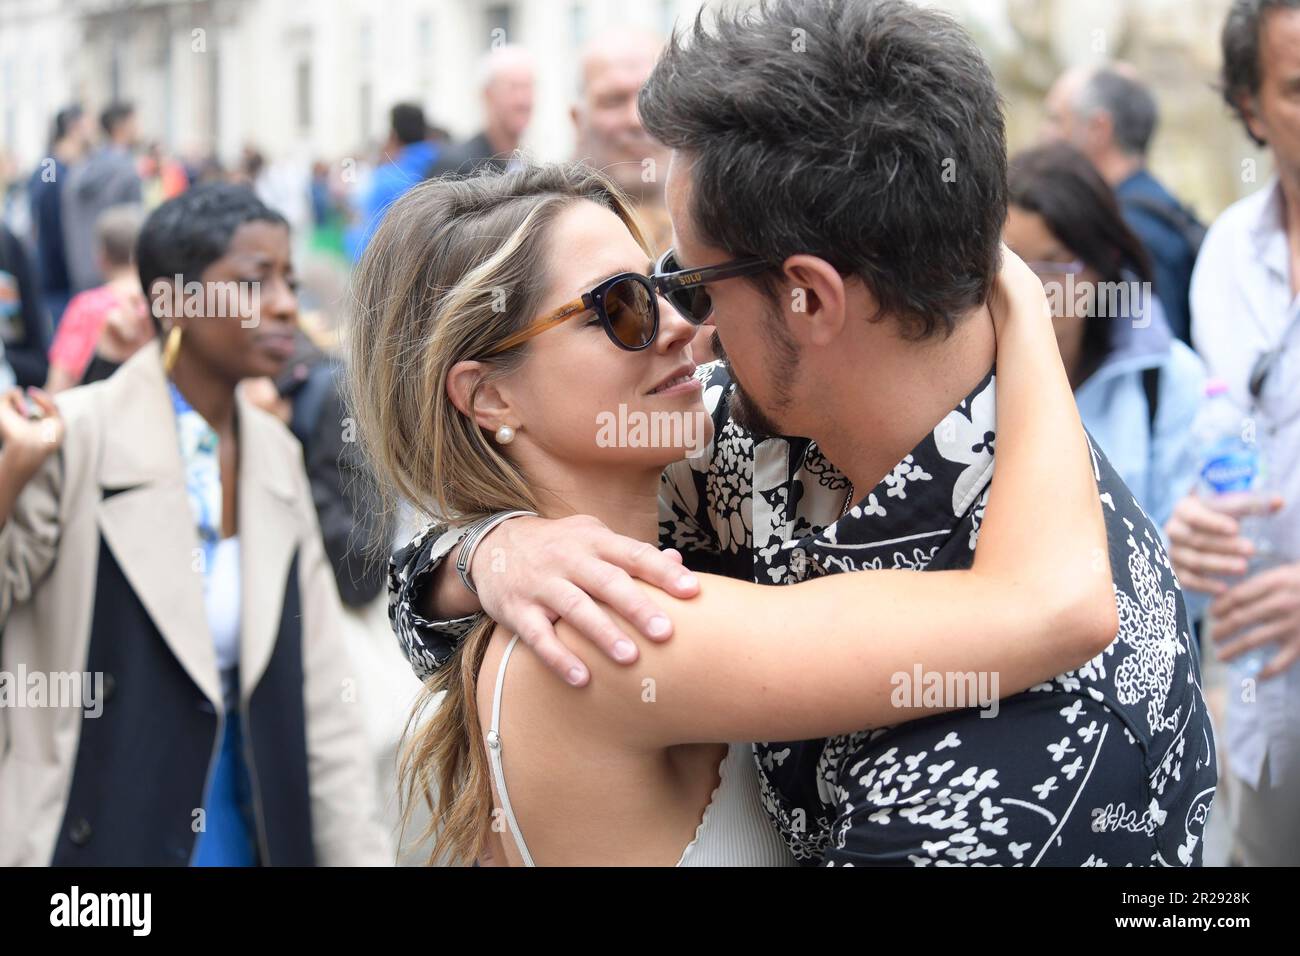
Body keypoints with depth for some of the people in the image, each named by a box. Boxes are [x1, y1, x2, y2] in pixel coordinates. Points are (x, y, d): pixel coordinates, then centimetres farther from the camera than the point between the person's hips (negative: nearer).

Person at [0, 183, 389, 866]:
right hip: (99, 838, -5)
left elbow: (320, 697, 5)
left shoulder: (276, 454, 5)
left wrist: (361, 852, 1)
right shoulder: (75, 438, -12)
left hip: (253, 834, 5)